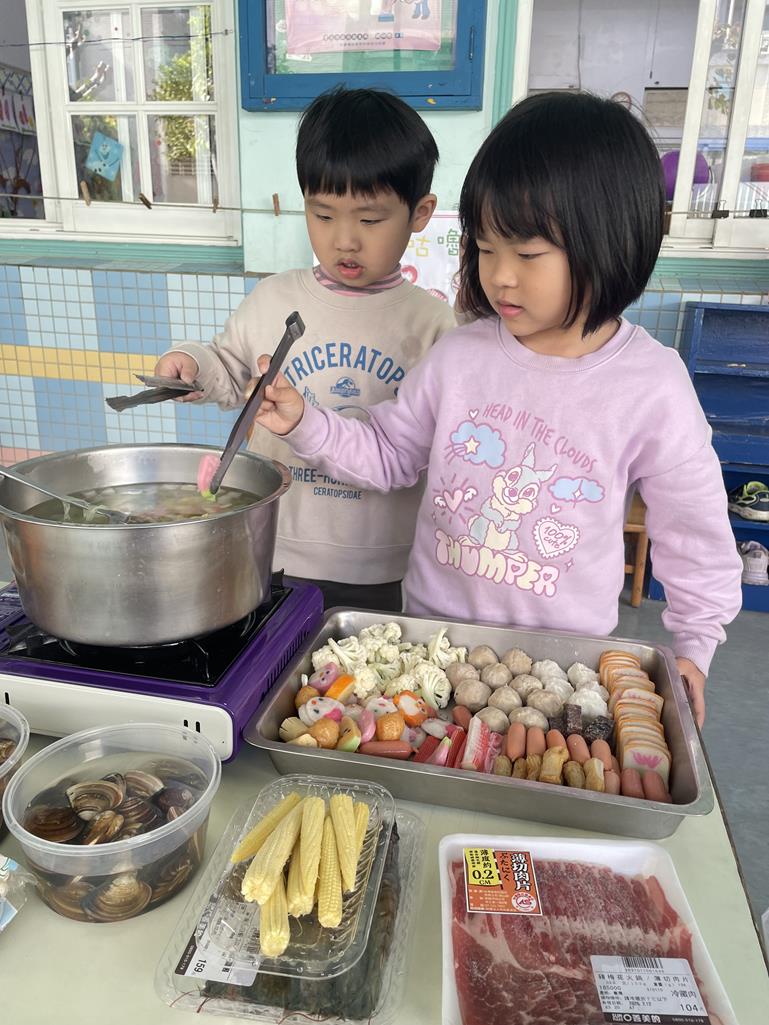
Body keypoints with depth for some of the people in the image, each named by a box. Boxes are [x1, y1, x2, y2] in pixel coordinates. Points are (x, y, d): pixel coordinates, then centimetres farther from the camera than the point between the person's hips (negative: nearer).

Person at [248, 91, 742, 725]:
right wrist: (304, 424, -12)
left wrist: (694, 645, -1)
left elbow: (693, 528, -4)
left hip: (564, 650, -2)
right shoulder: (461, 354, -8)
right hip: (432, 625, 3)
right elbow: (387, 454, 2)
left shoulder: (653, 386, -15)